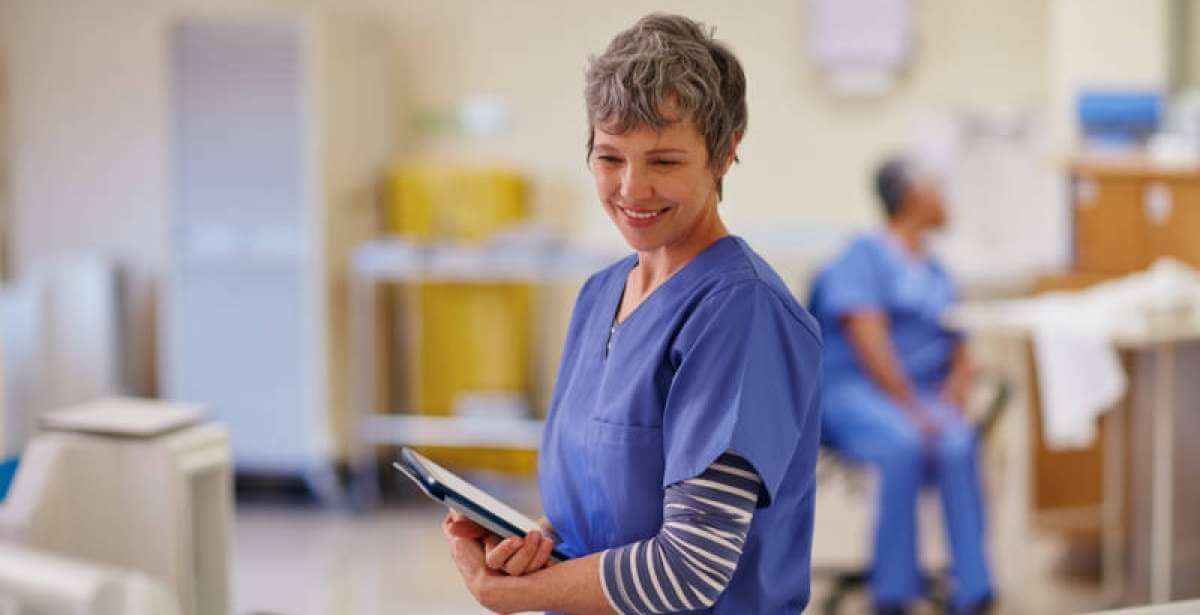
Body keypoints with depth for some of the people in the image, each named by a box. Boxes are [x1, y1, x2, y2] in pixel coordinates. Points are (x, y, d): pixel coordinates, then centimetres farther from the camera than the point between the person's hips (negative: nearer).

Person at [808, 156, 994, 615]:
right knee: (903, 442, -36)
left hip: (923, 397, 5)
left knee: (958, 444, -28)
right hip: (855, 392, -5)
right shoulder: (865, 255, 0)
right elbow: (869, 340, -12)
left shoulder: (936, 275, 22)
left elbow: (959, 353, 15)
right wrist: (912, 408, -20)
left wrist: (951, 397, -6)